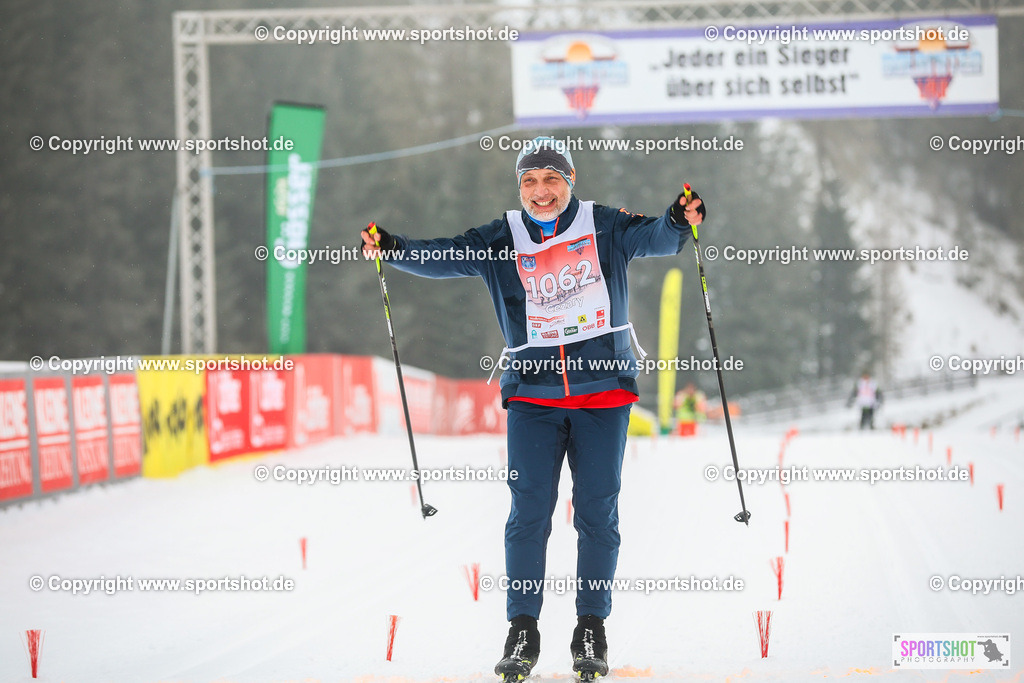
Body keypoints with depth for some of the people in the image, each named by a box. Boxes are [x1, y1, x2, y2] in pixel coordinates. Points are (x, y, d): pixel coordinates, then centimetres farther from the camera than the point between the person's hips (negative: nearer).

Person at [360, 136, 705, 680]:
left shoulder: (604, 227, 2)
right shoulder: (501, 241, 5)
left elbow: (653, 238, -11)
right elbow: (444, 257, -3)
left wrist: (679, 222, -33)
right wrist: (393, 248, -20)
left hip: (603, 392, -1)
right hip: (533, 395, 1)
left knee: (597, 512, 2)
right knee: (529, 511, -3)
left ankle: (591, 630, 10)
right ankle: (522, 631, 3)